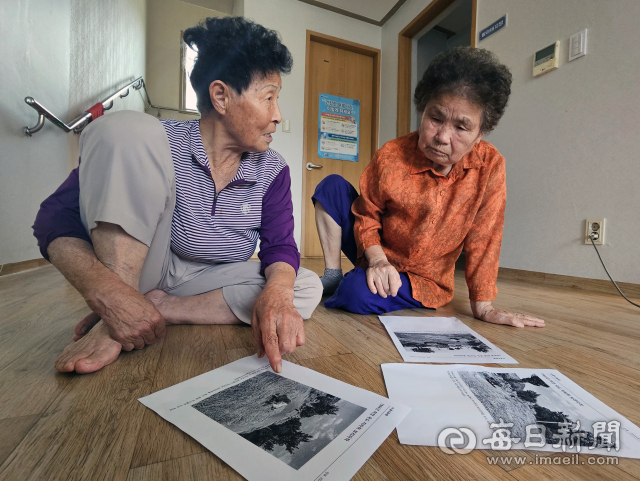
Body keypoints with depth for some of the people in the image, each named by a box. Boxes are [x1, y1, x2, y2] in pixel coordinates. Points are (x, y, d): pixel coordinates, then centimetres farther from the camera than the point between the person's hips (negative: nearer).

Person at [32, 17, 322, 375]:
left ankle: (162, 307, -17)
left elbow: (280, 246, -9)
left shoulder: (273, 171, -5)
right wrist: (105, 292, -38)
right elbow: (56, 216, -18)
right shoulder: (162, 142, -15)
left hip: (209, 282, 4)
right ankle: (114, 318, -21)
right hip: (128, 274, -3)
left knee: (307, 288, -19)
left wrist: (277, 292, -33)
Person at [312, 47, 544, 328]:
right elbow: (367, 216, -6)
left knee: (357, 293, -35)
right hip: (379, 263, 2)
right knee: (332, 186, -12)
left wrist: (483, 306, -8)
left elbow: (483, 237, -10)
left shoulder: (490, 166, -15)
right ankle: (332, 275, 2)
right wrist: (377, 259, -23)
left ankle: (341, 291, 5)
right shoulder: (390, 158, -16)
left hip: (424, 281, -1)